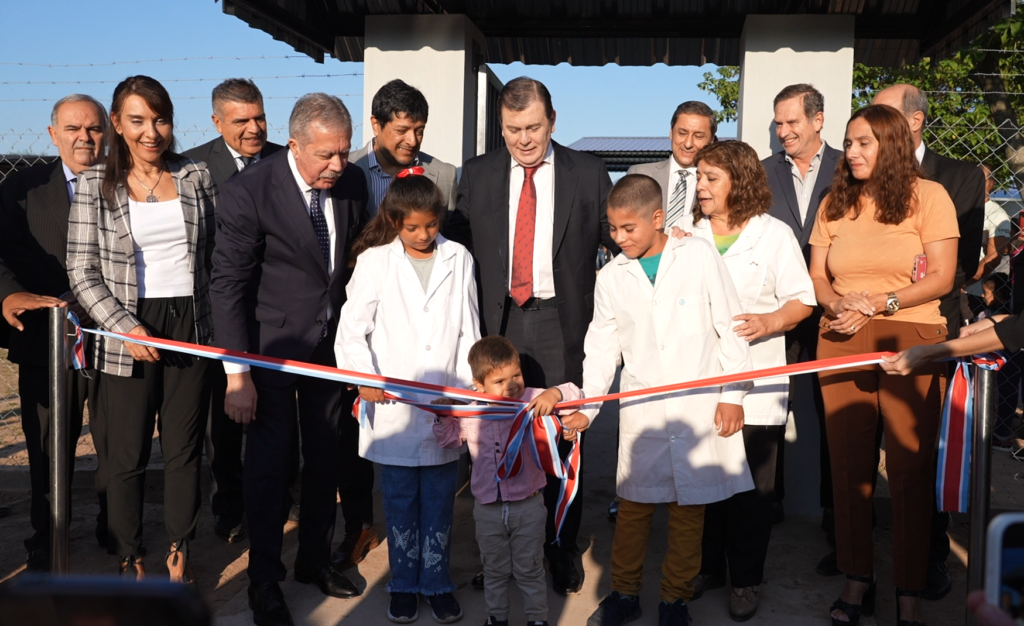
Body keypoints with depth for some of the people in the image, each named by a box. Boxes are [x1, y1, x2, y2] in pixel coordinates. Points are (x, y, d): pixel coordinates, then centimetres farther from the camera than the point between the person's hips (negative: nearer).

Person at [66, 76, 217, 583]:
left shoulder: (196, 178, 5)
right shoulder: (95, 183, -1)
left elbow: (215, 254, 8)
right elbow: (81, 271, -3)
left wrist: (219, 325, 3)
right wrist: (127, 329, -14)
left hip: (190, 329, 2)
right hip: (127, 336, -2)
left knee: (185, 450, 9)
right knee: (127, 457, 6)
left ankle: (179, 554, 24)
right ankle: (130, 559, 24)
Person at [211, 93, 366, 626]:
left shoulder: (352, 183, -4)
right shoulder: (248, 192, -19)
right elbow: (228, 285, -17)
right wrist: (237, 373, -18)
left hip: (333, 345, 5)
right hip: (271, 348, -4)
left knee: (325, 460, 16)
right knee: (268, 465, 4)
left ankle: (315, 559, 35)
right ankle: (264, 580, 23)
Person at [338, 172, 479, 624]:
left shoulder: (459, 260, 4)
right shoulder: (375, 261, -1)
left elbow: (468, 331, 7)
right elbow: (351, 329, -2)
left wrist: (467, 391, 1)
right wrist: (364, 379, -16)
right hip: (395, 406, -1)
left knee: (440, 502, 9)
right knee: (400, 501, 10)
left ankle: (437, 583, 24)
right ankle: (404, 583, 24)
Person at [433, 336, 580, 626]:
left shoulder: (533, 400, -13)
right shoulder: (470, 411, -5)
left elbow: (574, 394, -15)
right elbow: (448, 439, 12)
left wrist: (555, 394, -35)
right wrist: (443, 417, -7)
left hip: (528, 506, -2)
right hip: (488, 508, 2)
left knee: (529, 569, 14)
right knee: (494, 570, 21)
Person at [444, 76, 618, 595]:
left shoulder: (588, 173, 2)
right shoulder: (477, 174, 7)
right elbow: (456, 242, 9)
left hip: (562, 326, -2)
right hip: (498, 324, 2)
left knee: (561, 441, 5)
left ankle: (562, 552, 22)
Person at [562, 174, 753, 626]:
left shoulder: (699, 255, -3)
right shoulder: (612, 277, 4)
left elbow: (729, 326, -1)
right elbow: (602, 346, 9)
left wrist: (733, 394, -3)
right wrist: (587, 407, 1)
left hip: (699, 407, -2)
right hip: (640, 413, 2)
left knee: (688, 508, 7)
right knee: (633, 504, 8)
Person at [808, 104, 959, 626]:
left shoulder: (927, 195, 3)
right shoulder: (836, 202, 14)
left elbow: (941, 277, -3)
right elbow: (816, 276, 10)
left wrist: (877, 305, -13)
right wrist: (839, 304, -10)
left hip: (910, 345, -3)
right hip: (841, 345, 3)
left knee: (910, 470, -2)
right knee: (848, 466, 5)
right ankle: (857, 580, 17)